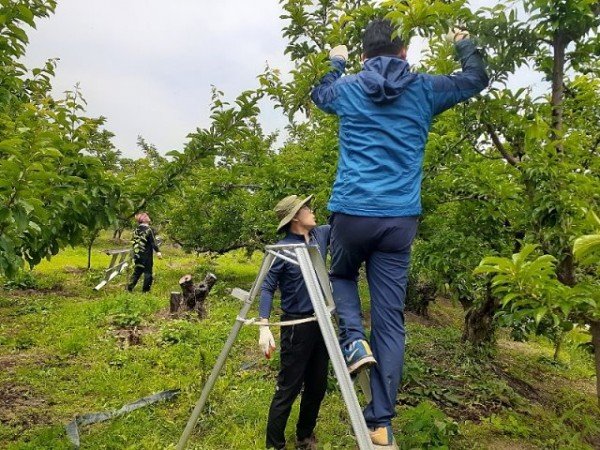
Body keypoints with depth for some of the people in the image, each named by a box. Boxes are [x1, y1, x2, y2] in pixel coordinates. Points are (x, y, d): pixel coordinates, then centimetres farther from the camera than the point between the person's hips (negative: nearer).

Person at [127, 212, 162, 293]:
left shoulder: (136, 230, 7)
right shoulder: (149, 230, -13)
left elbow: (133, 242, 13)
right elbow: (153, 242, -17)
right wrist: (158, 251, -17)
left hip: (137, 254, 6)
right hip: (147, 255, -6)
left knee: (137, 271, 16)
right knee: (148, 271, 5)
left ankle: (130, 287, 10)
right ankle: (145, 289, 8)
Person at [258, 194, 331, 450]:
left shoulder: (321, 234, 3)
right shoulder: (282, 249, -14)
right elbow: (267, 288, -14)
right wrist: (264, 326, -24)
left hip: (321, 322, 6)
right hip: (296, 325, -6)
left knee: (317, 386, 16)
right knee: (288, 389, 1)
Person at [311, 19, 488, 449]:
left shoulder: (347, 89, 9)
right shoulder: (423, 90, 8)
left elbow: (319, 93, 33)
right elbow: (476, 79, 25)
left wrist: (336, 64, 51)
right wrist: (465, 44, 43)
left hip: (352, 212, 0)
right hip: (400, 219, 0)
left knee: (341, 275, 30)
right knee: (390, 321, 4)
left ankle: (354, 339, 4)